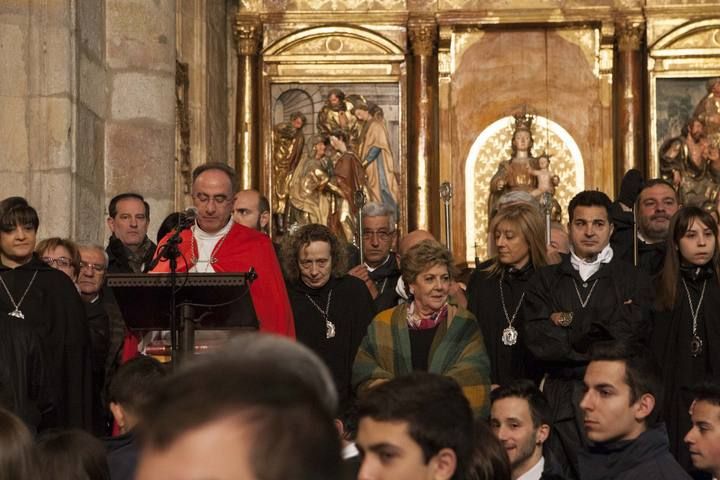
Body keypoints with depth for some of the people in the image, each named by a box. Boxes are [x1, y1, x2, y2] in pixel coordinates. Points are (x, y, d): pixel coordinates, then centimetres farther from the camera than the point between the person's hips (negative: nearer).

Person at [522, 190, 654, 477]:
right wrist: (601, 336, -6)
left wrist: (570, 322, -5)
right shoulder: (545, 281, 10)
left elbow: (631, 336, -10)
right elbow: (536, 341, -4)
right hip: (559, 400, 1)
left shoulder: (634, 281, 5)